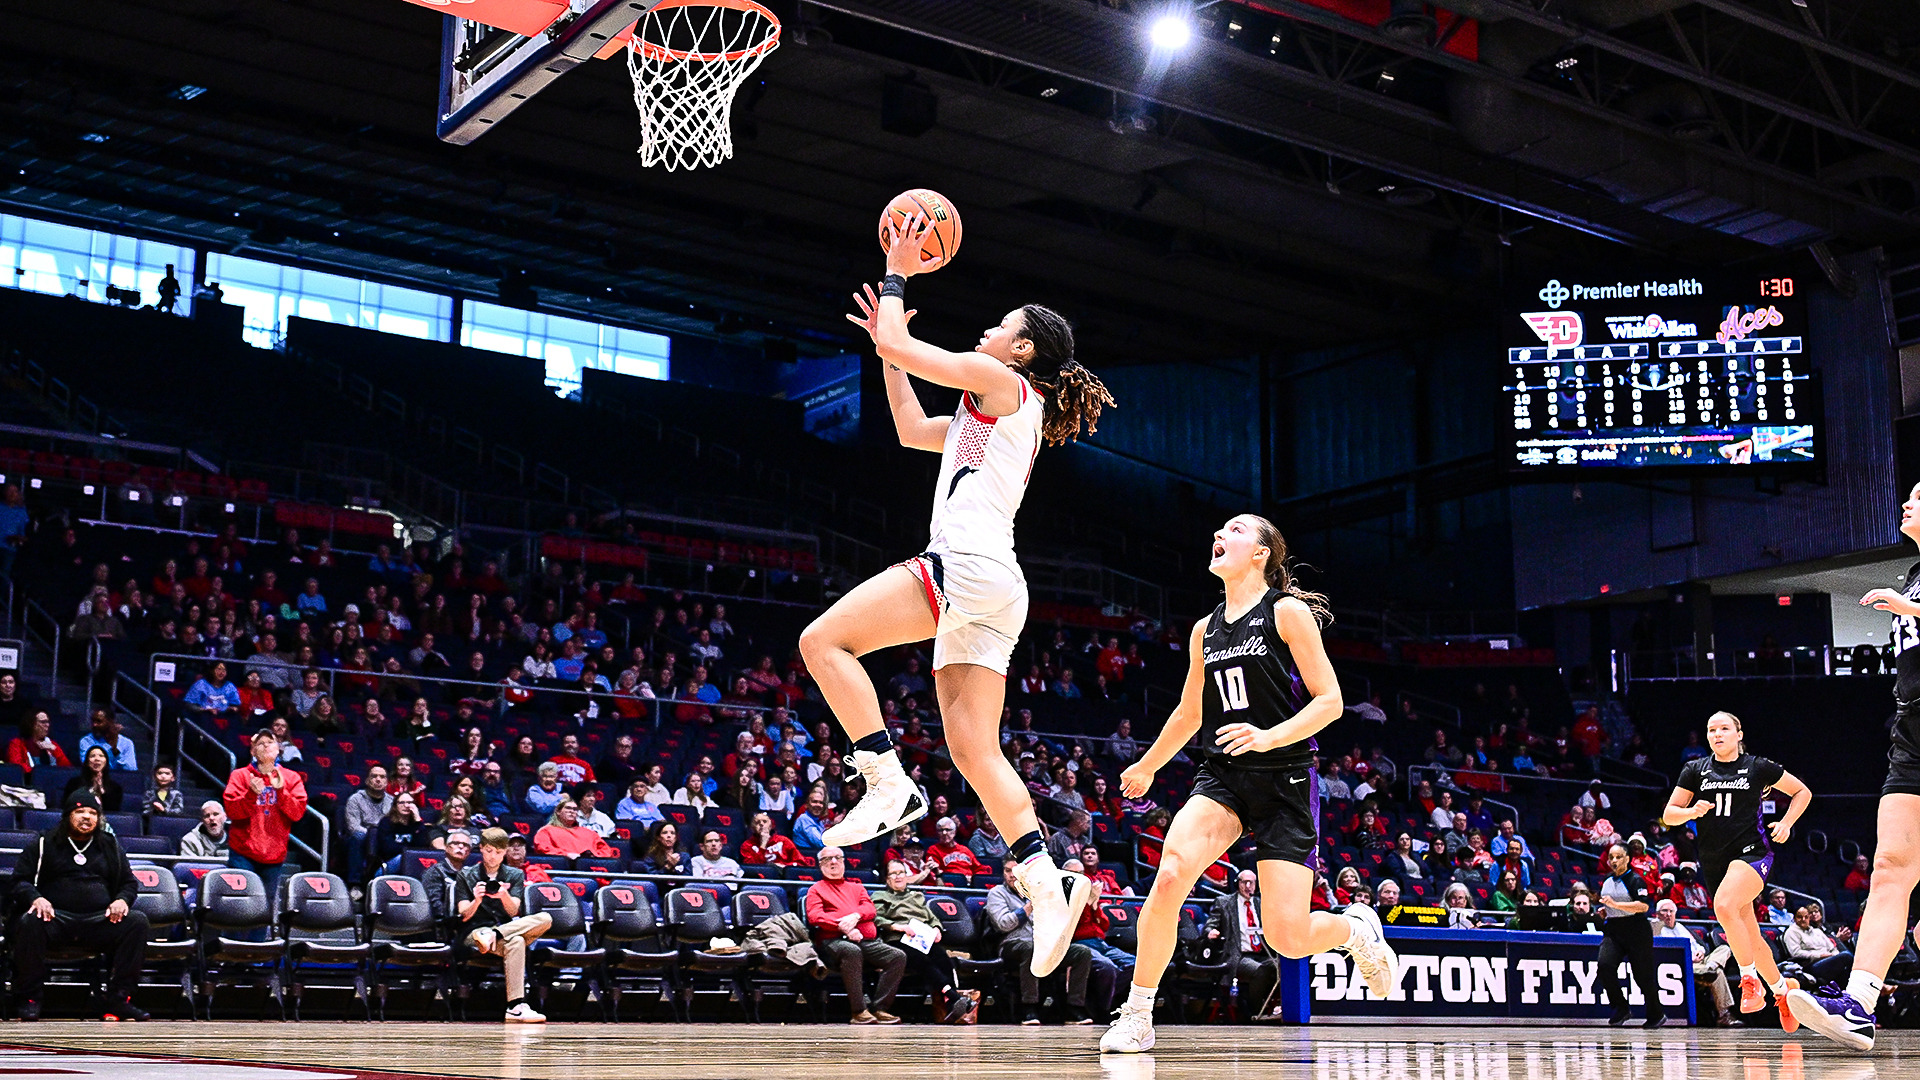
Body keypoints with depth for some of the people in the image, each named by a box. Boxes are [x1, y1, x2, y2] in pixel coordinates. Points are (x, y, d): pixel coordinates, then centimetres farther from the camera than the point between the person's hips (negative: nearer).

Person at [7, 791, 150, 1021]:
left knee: (137, 920, -25)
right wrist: (35, 898, -15)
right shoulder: (43, 844, 14)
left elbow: (130, 883, 22)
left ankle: (119, 999, -23)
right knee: (30, 921, -36)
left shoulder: (110, 847, 21)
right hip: (56, 916, -2)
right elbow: (20, 880, 9)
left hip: (99, 920, 2)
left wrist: (122, 900, -3)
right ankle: (28, 999, -22)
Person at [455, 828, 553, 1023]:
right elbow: (464, 916, 0)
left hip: (509, 928, 3)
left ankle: (494, 935, -37)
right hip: (475, 933, -3)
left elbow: (513, 912, -1)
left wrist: (504, 896, -24)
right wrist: (477, 901, -21)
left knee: (545, 919, -26)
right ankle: (516, 1006, -47)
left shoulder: (515, 875, 14)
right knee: (515, 942, -38)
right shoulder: (466, 876, 10)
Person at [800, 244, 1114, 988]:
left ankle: (890, 787, -16)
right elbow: (913, 431, 38)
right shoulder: (1001, 413, 28)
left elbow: (894, 341, 0)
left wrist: (898, 275, 16)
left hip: (968, 563, -10)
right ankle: (1048, 884, -5)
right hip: (991, 591, 10)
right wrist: (889, 348, 38)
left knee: (823, 641, -10)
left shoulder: (1003, 382, 1)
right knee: (974, 752, 3)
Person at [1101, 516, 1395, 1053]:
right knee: (1170, 875, -25)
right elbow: (1190, 713, 27)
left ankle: (1358, 931, 27)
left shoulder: (1289, 612, -3)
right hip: (1222, 775, 4)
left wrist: (1270, 737, -23)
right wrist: (1147, 766, 38)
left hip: (1286, 782, -4)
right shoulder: (1205, 630, 12)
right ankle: (1136, 1017, -13)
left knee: (1288, 937, -9)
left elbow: (1330, 701, -8)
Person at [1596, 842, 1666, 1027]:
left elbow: (1643, 906, -21)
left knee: (1643, 974, 2)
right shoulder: (1607, 880, 13)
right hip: (1613, 930, 5)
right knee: (1605, 964, -19)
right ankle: (1621, 1009, -8)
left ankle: (1656, 1015, 21)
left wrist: (1615, 904, -27)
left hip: (1636, 930, -5)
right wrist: (1604, 910, 12)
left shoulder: (1635, 880, -8)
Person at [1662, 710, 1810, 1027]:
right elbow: (1669, 814, 6)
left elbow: (1802, 792, 13)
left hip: (1752, 852, -4)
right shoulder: (1695, 769, 7)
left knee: (1724, 905, -32)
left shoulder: (1758, 767, 1)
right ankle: (1781, 987, 32)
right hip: (1714, 862, 4)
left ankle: (1750, 979, -19)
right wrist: (1693, 812, -14)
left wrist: (1786, 823, -1)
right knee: (1750, 938, 10)